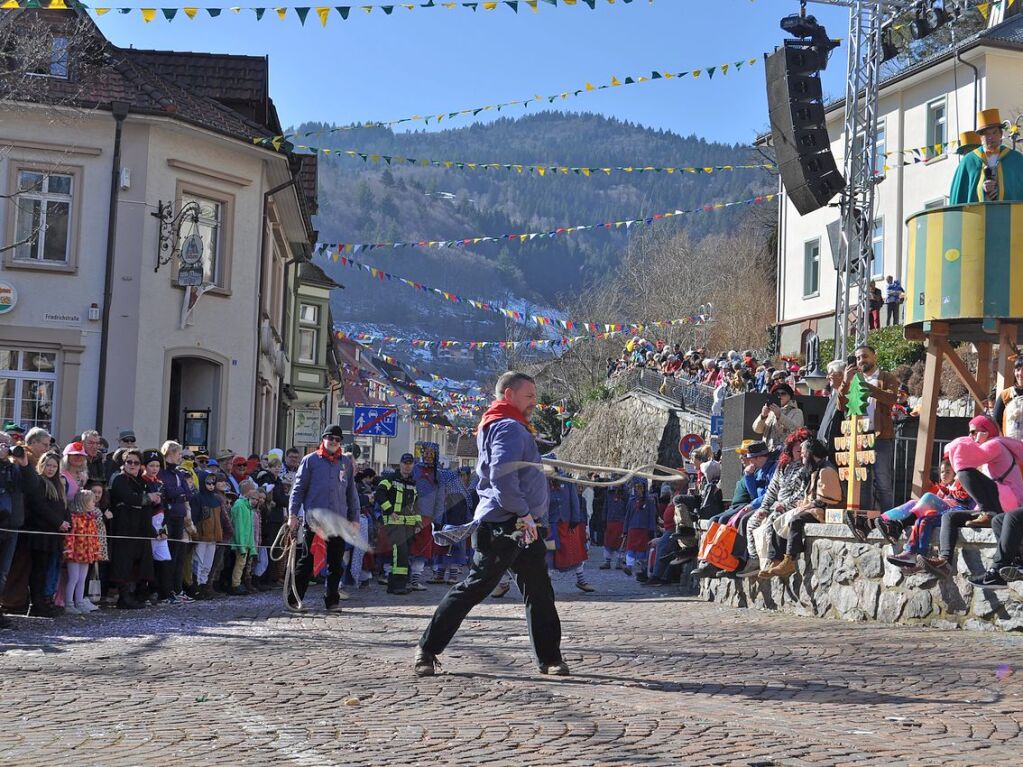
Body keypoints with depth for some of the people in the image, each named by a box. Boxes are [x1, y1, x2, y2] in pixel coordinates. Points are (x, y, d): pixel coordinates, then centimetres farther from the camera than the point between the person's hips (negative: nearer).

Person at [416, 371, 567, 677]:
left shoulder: (515, 428, 21)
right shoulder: (509, 427, -11)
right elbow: (502, 475, -24)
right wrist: (523, 513, -20)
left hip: (524, 527, 11)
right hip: (503, 525, -11)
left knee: (540, 593, 9)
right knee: (473, 588, -6)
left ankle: (550, 658, 14)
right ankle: (427, 650, 2)